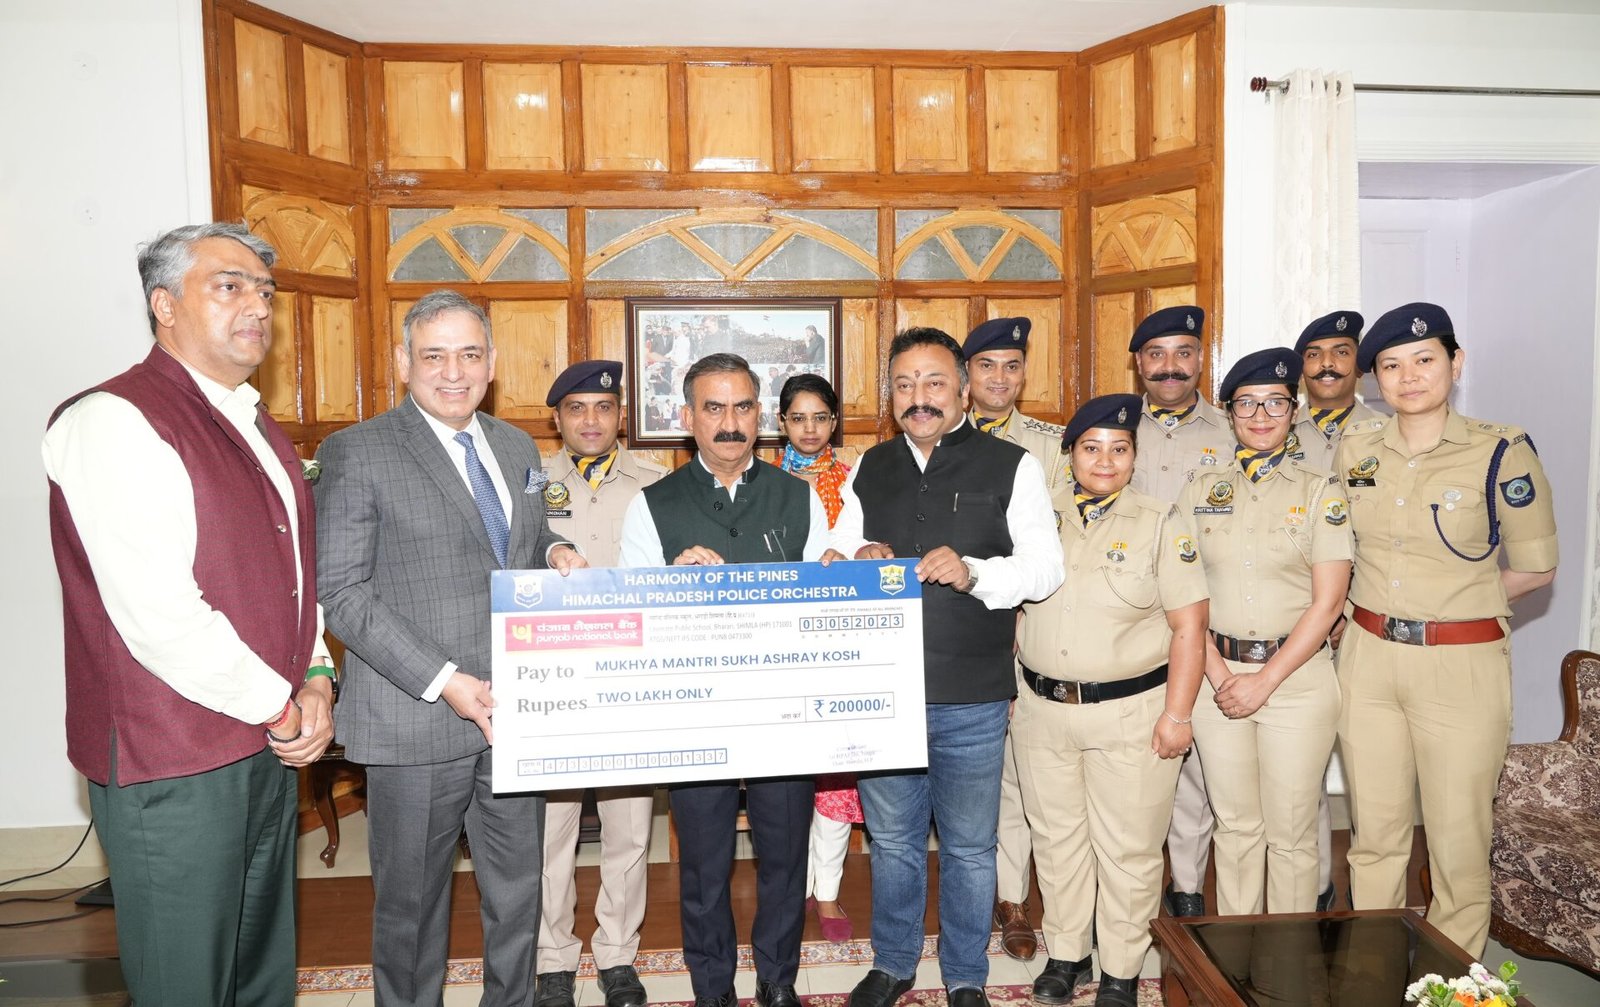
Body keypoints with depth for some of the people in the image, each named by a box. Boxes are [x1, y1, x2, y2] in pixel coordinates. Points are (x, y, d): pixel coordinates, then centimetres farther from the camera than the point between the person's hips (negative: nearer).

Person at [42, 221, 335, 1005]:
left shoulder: (252, 426, 13)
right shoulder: (115, 422, -15)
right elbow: (159, 615, -23)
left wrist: (316, 677, 1)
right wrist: (277, 706, -13)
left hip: (268, 748, 8)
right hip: (172, 764, -8)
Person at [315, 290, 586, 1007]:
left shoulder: (518, 448, 12)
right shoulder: (355, 453, -7)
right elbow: (342, 592, -12)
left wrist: (556, 551, -1)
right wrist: (446, 682, -19)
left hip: (516, 711, 5)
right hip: (418, 723, -5)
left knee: (518, 893, 16)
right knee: (411, 902, 12)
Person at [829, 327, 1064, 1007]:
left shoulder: (1011, 466, -1)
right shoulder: (869, 470, 10)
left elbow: (1046, 568, -8)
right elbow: (834, 559, 14)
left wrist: (973, 572, -24)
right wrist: (856, 562, -9)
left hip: (971, 700, -3)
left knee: (969, 847, 13)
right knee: (892, 840, 18)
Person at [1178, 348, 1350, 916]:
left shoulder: (1320, 492, -1)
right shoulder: (1201, 490, 6)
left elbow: (1328, 601, -6)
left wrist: (1266, 679, -12)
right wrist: (1217, 674, -9)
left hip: (1297, 674, -2)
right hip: (1217, 673, 2)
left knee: (1290, 832, 6)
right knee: (1234, 824, 13)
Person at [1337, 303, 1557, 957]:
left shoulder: (1501, 452, -8)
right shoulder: (1354, 448, 3)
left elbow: (1536, 568, 0)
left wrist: (1451, 604, -1)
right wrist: (1381, 605, 5)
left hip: (1462, 665, -3)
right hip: (1368, 658, 4)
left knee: (1459, 842, 6)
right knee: (1374, 835, 14)